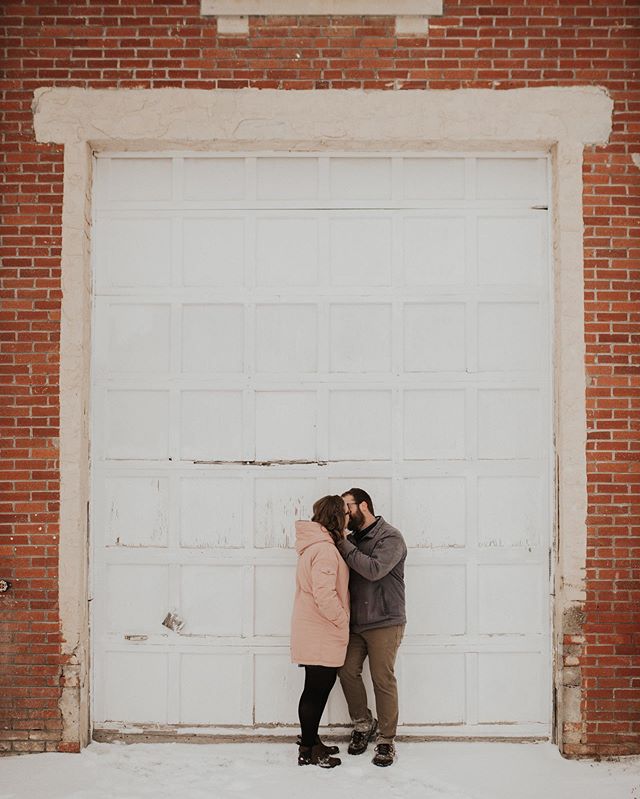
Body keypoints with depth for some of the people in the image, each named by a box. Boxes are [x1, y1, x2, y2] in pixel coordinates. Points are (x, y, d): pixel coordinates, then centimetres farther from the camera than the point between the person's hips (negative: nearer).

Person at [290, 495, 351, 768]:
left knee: (319, 687, 17)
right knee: (317, 689, 0)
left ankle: (311, 741, 28)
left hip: (314, 632, 10)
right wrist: (342, 620, -14)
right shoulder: (325, 550, -21)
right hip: (322, 634, -10)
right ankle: (308, 751, 9)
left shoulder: (316, 545, 13)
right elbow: (324, 595, -26)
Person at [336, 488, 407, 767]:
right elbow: (344, 575, 18)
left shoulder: (390, 537, -10)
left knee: (383, 680, -2)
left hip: (384, 623, -7)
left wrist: (344, 546, -21)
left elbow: (374, 569, -26)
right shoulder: (353, 540, 12)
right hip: (355, 623, 7)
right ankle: (363, 724, 25)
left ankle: (385, 741, 9)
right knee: (347, 671, 5)